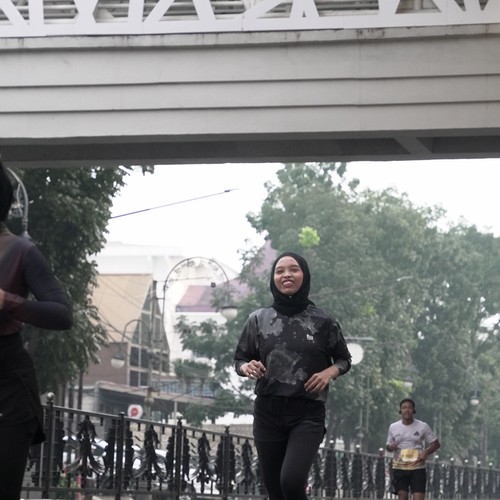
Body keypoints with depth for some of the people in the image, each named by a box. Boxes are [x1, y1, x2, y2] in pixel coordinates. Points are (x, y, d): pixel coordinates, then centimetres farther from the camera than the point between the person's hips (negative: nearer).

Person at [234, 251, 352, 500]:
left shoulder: (322, 321, 1)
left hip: (308, 414, -3)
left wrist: (329, 372, -8)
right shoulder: (259, 319, 5)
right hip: (268, 413, 3)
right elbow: (240, 360, 13)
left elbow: (344, 360, 13)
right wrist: (248, 368, -11)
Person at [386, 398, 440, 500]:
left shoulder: (423, 427, -2)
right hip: (399, 468, 2)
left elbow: (436, 444, 4)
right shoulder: (393, 427, 4)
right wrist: (390, 447, -10)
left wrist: (426, 452, -15)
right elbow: (388, 446, 16)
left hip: (417, 468, -2)